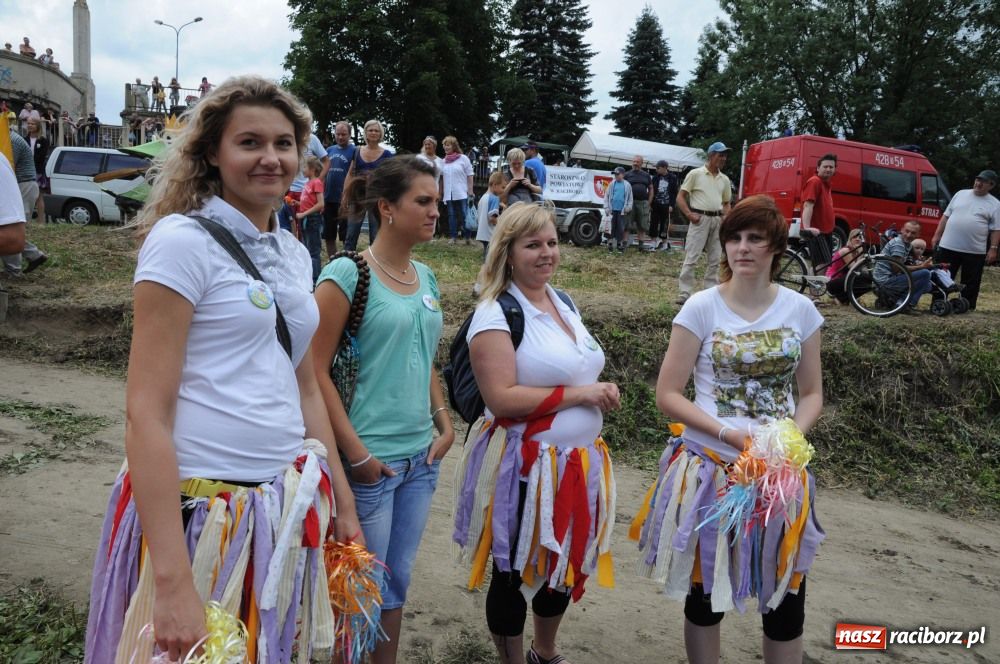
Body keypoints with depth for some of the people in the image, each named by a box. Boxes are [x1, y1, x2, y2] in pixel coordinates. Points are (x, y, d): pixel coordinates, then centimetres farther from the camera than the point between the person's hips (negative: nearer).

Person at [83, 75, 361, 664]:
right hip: (197, 505, -6)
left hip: (287, 504, 7)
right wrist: (171, 579, -21)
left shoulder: (294, 253, 9)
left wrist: (343, 500, 14)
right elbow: (146, 411, -16)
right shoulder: (183, 239, -11)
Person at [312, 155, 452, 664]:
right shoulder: (347, 273, -12)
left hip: (421, 458, 6)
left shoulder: (426, 277, 8)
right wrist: (355, 452, -15)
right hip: (370, 459, -6)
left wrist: (444, 425, 8)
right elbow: (316, 370, -14)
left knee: (397, 581, 18)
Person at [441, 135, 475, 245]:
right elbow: (442, 178, 15)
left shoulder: (463, 158, 0)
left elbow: (469, 176, -1)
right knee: (452, 216, 7)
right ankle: (452, 237, 12)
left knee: (464, 215, -4)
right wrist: (441, 192, 10)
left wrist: (470, 191, -8)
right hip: (449, 194, 4)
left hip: (462, 193, -4)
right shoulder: (444, 161, 12)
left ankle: (467, 237, 2)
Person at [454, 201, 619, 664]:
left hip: (577, 462, 8)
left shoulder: (564, 302, 9)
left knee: (566, 561, 22)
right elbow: (503, 400, -25)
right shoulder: (496, 313, -16)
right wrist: (578, 394, -21)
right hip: (524, 467, -8)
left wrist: (603, 391, 0)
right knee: (517, 572, 11)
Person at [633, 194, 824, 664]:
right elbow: (667, 395, -8)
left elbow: (811, 394, 7)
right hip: (710, 466, -2)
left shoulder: (800, 310, 1)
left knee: (786, 596, 9)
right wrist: (729, 434, -20)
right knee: (706, 589, 14)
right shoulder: (702, 308, -8)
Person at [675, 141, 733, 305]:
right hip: (700, 219, -6)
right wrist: (689, 214, -13)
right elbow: (680, 197, -2)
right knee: (691, 258, -9)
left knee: (714, 260, 9)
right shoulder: (696, 173, -1)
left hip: (717, 220, 6)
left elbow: (726, 202, 24)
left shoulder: (724, 179, 14)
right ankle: (685, 293, -6)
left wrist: (725, 216, 4)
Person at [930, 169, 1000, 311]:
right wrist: (937, 235, 7)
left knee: (971, 282, 6)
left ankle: (968, 308, 15)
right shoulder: (961, 194, 9)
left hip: (975, 251, -1)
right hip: (948, 246, 1)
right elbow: (946, 216, 12)